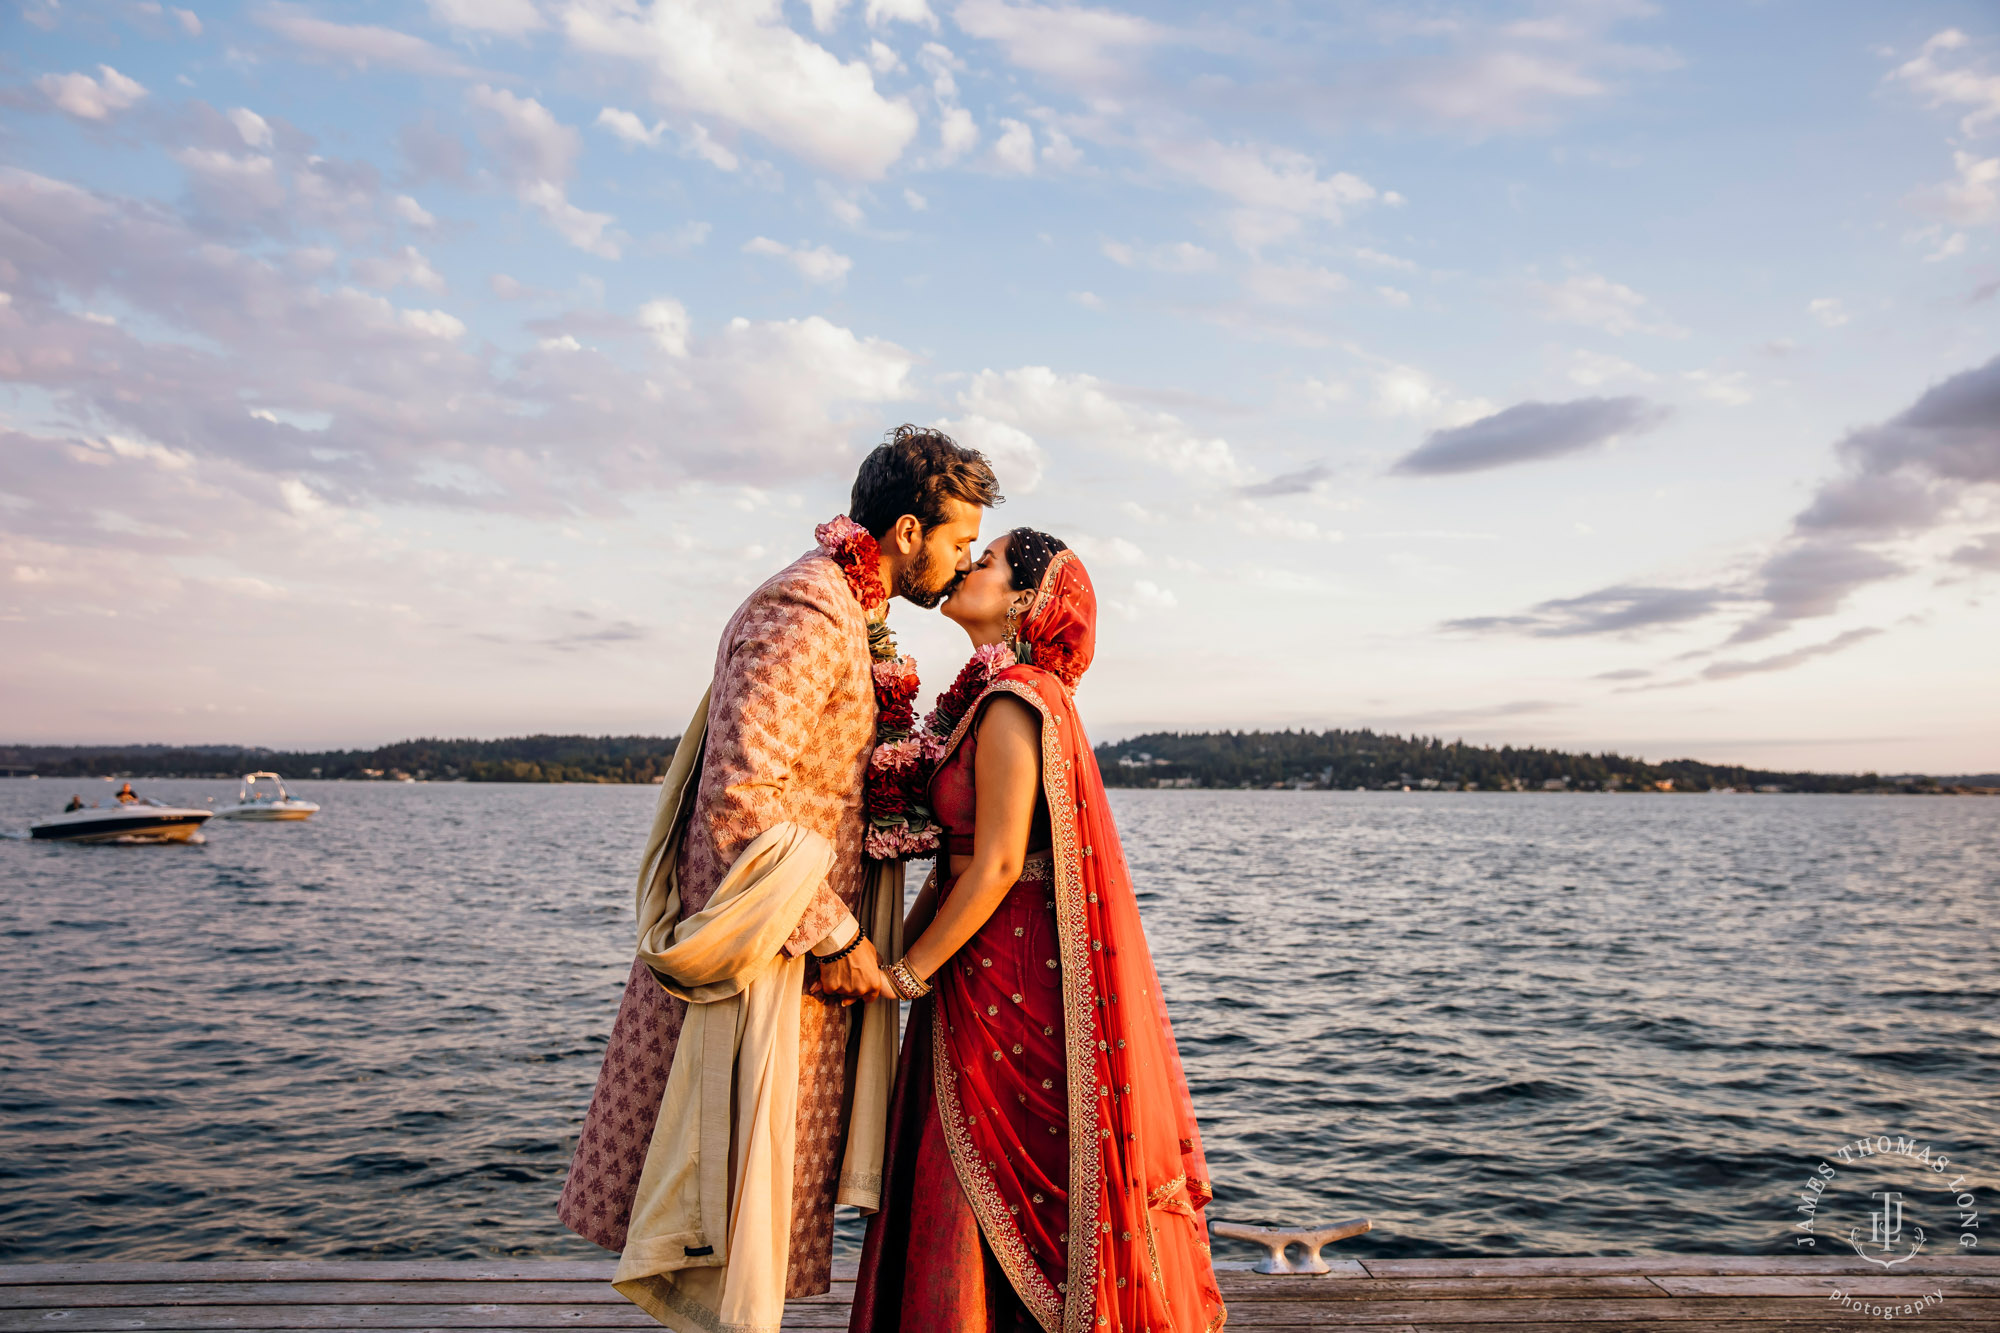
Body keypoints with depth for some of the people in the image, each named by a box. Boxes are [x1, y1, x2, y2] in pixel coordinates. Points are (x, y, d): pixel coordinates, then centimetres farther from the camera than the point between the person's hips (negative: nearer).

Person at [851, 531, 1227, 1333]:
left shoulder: (1013, 705, -19)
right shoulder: (996, 696, 10)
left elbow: (998, 866, -21)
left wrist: (908, 973, -13)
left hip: (1007, 971, -9)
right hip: (992, 969, 9)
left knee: (999, 1190, 5)